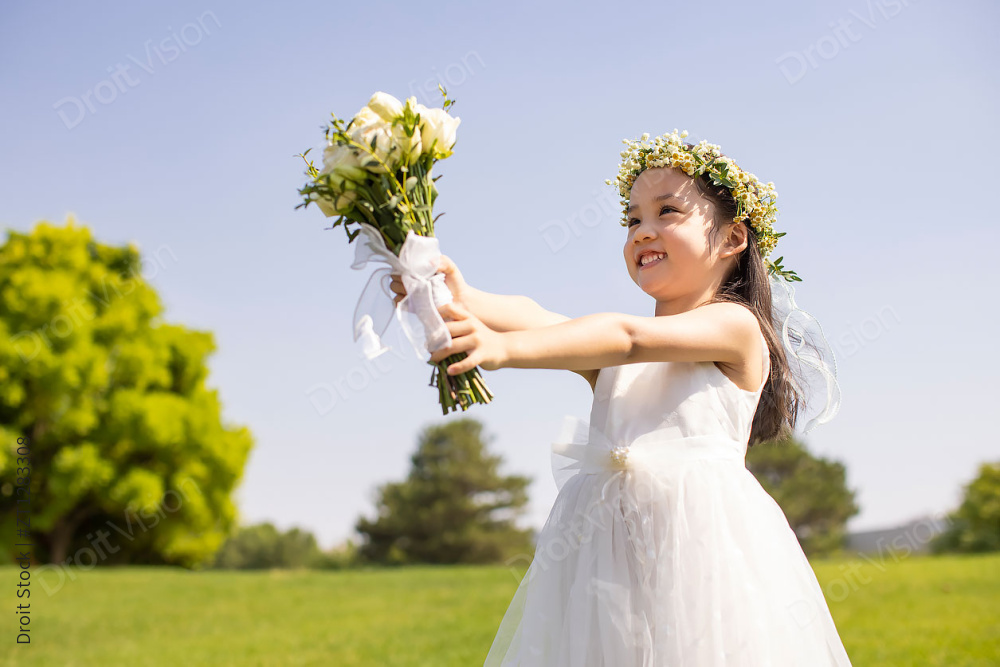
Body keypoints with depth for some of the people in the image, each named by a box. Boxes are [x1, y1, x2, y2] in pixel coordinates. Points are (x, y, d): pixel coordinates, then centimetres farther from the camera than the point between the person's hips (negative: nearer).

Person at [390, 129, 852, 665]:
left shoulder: (736, 325, -1)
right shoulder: (606, 355, 17)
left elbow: (630, 338, -17)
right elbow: (540, 318, -3)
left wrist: (504, 348, -30)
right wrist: (461, 299, -24)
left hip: (700, 531, -5)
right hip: (601, 548, 5)